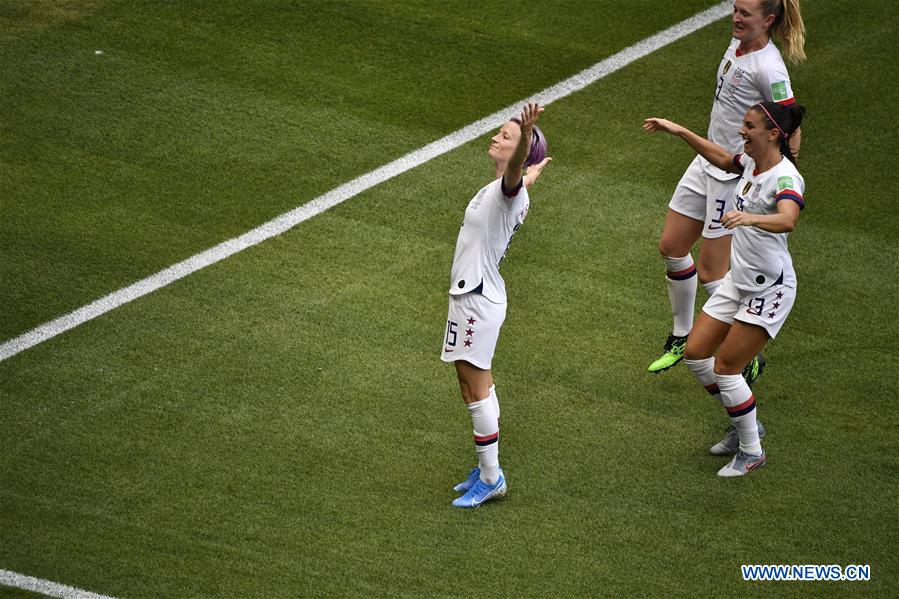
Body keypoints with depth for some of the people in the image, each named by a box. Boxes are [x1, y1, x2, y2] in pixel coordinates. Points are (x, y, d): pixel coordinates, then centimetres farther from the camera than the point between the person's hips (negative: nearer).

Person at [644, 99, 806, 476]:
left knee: (725, 367, -6)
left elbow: (787, 220, -46)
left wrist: (749, 217, -63)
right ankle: (745, 426, 29)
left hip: (770, 289, -9)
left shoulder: (784, 177, -24)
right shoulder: (752, 162, 2)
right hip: (738, 281, 9)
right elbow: (723, 159, 27)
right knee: (696, 353, 10)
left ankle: (752, 451, 13)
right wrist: (680, 132, 24)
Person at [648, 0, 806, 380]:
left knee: (710, 273, -3)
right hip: (708, 161, 9)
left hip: (736, 175, -9)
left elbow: (791, 132, -21)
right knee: (671, 247, 15)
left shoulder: (768, 68, -23)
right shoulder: (738, 42, 3)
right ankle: (682, 339, 33)